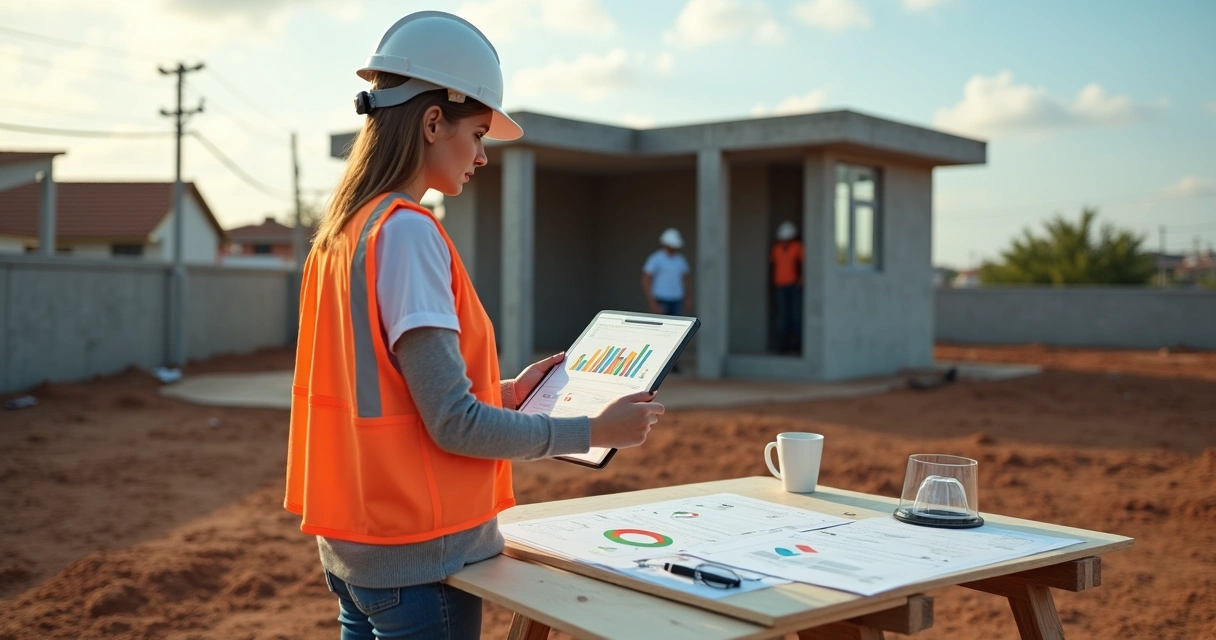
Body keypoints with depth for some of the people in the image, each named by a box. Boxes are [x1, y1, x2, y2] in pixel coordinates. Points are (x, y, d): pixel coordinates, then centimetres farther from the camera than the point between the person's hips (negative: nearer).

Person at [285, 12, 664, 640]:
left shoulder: (341, 231, 8)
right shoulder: (407, 231, -18)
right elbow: (454, 424, -21)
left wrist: (504, 394, 14)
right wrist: (594, 431, -13)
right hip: (419, 557, -8)